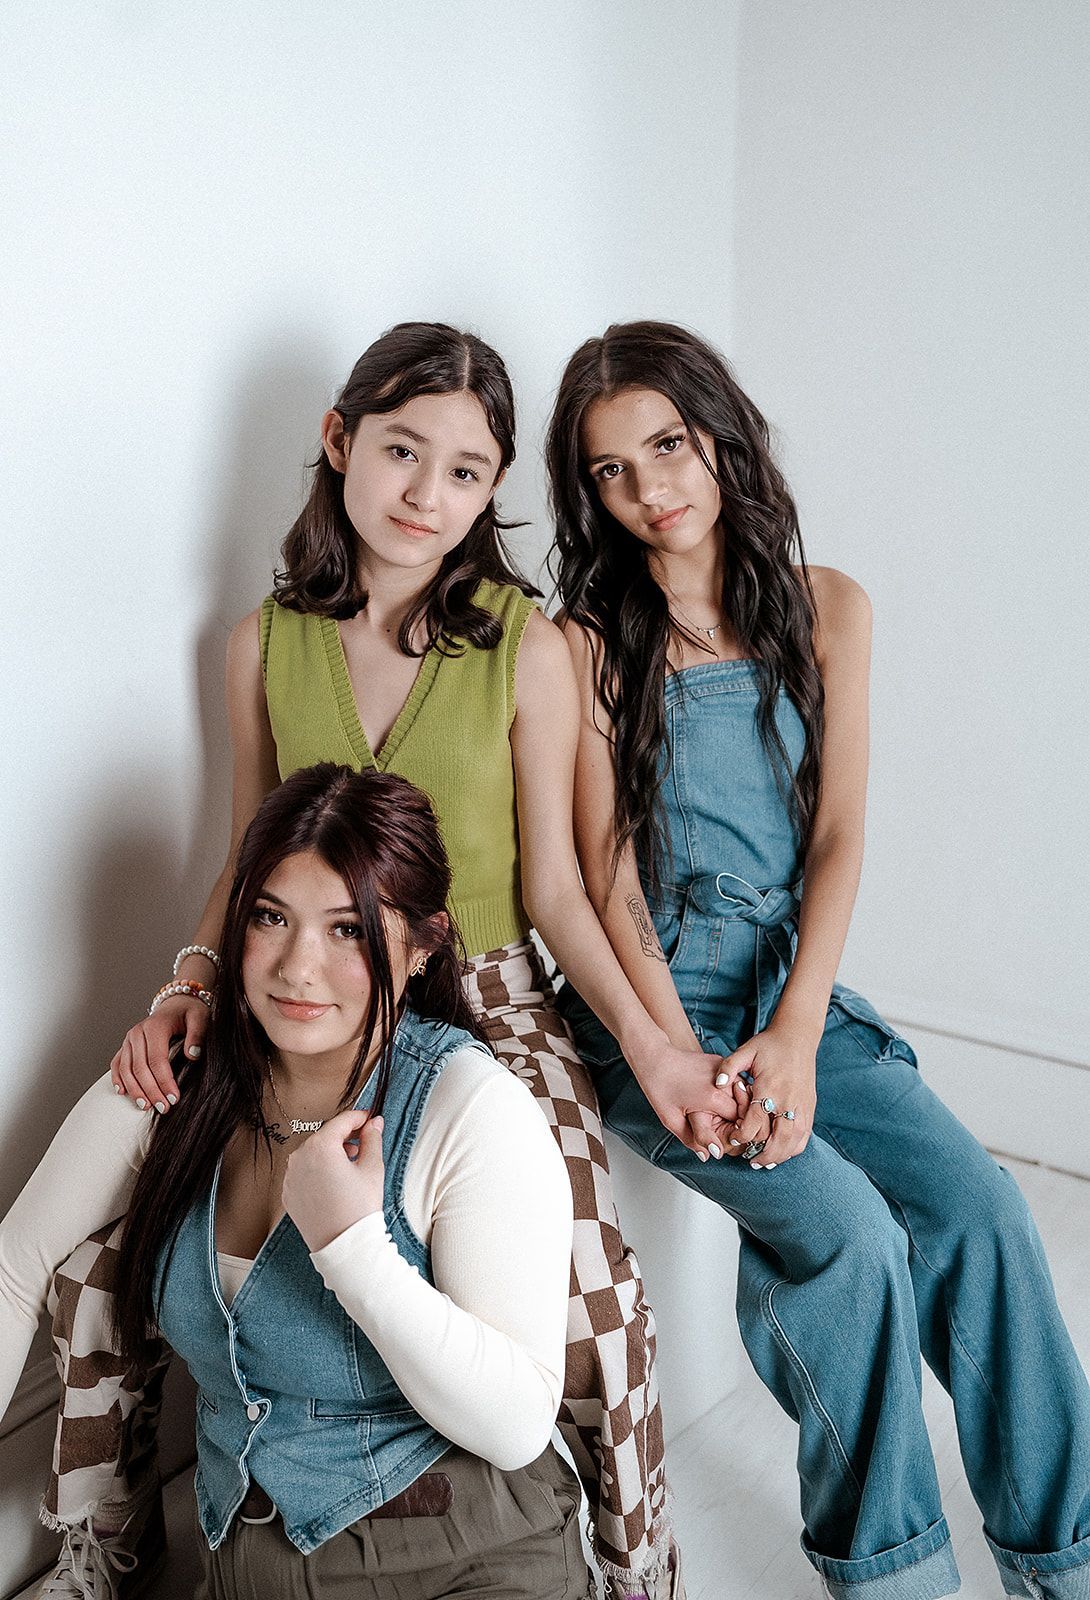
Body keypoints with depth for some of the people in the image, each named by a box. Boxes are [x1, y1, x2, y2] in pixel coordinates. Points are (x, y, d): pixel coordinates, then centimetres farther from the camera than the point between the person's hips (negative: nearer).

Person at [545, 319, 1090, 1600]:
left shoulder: (825, 609, 5)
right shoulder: (588, 644, -3)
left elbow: (838, 837, -1)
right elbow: (606, 877, -6)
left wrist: (795, 1038, -13)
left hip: (797, 985, 3)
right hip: (648, 999, -3)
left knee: (979, 1204, -15)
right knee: (847, 1227, -22)